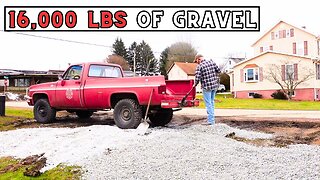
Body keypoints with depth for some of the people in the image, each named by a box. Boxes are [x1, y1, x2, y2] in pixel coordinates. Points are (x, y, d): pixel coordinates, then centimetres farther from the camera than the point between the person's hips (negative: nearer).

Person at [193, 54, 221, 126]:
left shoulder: (199, 66, -12)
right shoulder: (212, 62, 4)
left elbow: (197, 78, -16)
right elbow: (219, 71, 7)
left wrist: (195, 85, 2)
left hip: (206, 87, -7)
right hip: (215, 85, 7)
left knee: (208, 103, 0)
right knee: (212, 102, 17)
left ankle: (210, 120, 2)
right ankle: (212, 119, 24)